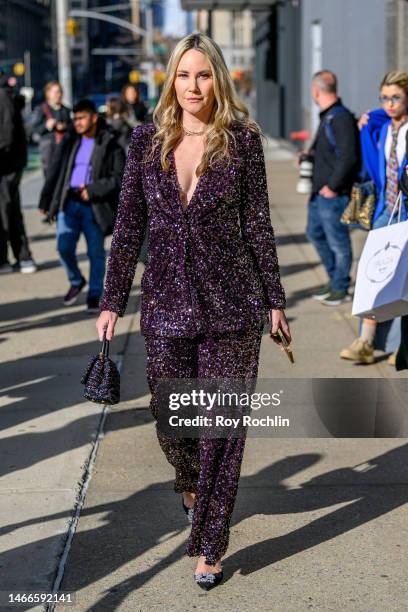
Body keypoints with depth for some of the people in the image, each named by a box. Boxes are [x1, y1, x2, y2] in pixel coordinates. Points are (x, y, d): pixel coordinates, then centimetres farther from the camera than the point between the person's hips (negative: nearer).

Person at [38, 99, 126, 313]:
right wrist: (46, 201, 10)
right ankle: (76, 282, 23)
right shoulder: (69, 142, 11)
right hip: (68, 203, 3)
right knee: (64, 247, -4)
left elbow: (118, 177, -8)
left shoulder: (109, 146, -2)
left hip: (93, 207, -3)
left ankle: (94, 296, 15)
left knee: (96, 253, 2)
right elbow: (55, 172, 13)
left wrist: (92, 190, -17)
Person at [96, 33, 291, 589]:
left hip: (231, 303, -2)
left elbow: (258, 225, 1)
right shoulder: (147, 141, 3)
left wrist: (274, 300, 2)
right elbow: (129, 228, 6)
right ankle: (191, 485, 44)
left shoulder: (242, 139, -2)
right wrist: (112, 301, 4)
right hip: (166, 303, 2)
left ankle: (210, 545, 14)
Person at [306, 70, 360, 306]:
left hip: (333, 194, -10)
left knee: (338, 241, 2)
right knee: (315, 233, 19)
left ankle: (341, 288, 14)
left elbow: (349, 157, -25)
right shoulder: (327, 116, 12)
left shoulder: (341, 118, -19)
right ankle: (335, 279, 32)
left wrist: (333, 186, -20)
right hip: (319, 191, 10)